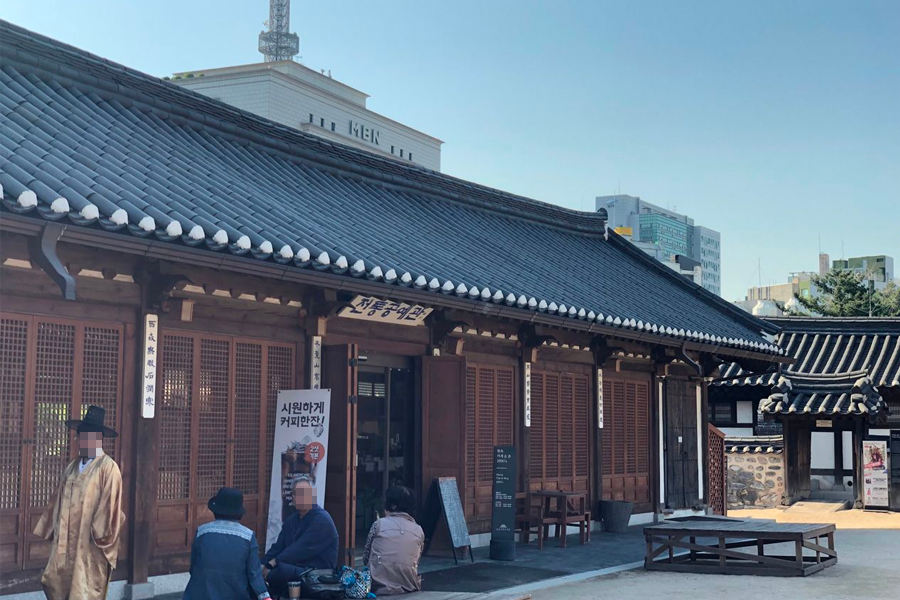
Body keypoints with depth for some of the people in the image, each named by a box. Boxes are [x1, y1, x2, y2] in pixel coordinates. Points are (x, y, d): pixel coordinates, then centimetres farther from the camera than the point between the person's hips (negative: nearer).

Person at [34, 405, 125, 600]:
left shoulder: (108, 467, -12)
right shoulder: (72, 467, 10)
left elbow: (110, 505, -14)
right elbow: (58, 500, 15)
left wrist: (99, 535, -14)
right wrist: (51, 529, 13)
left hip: (91, 543, -7)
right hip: (67, 541, 7)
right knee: (55, 583, 7)